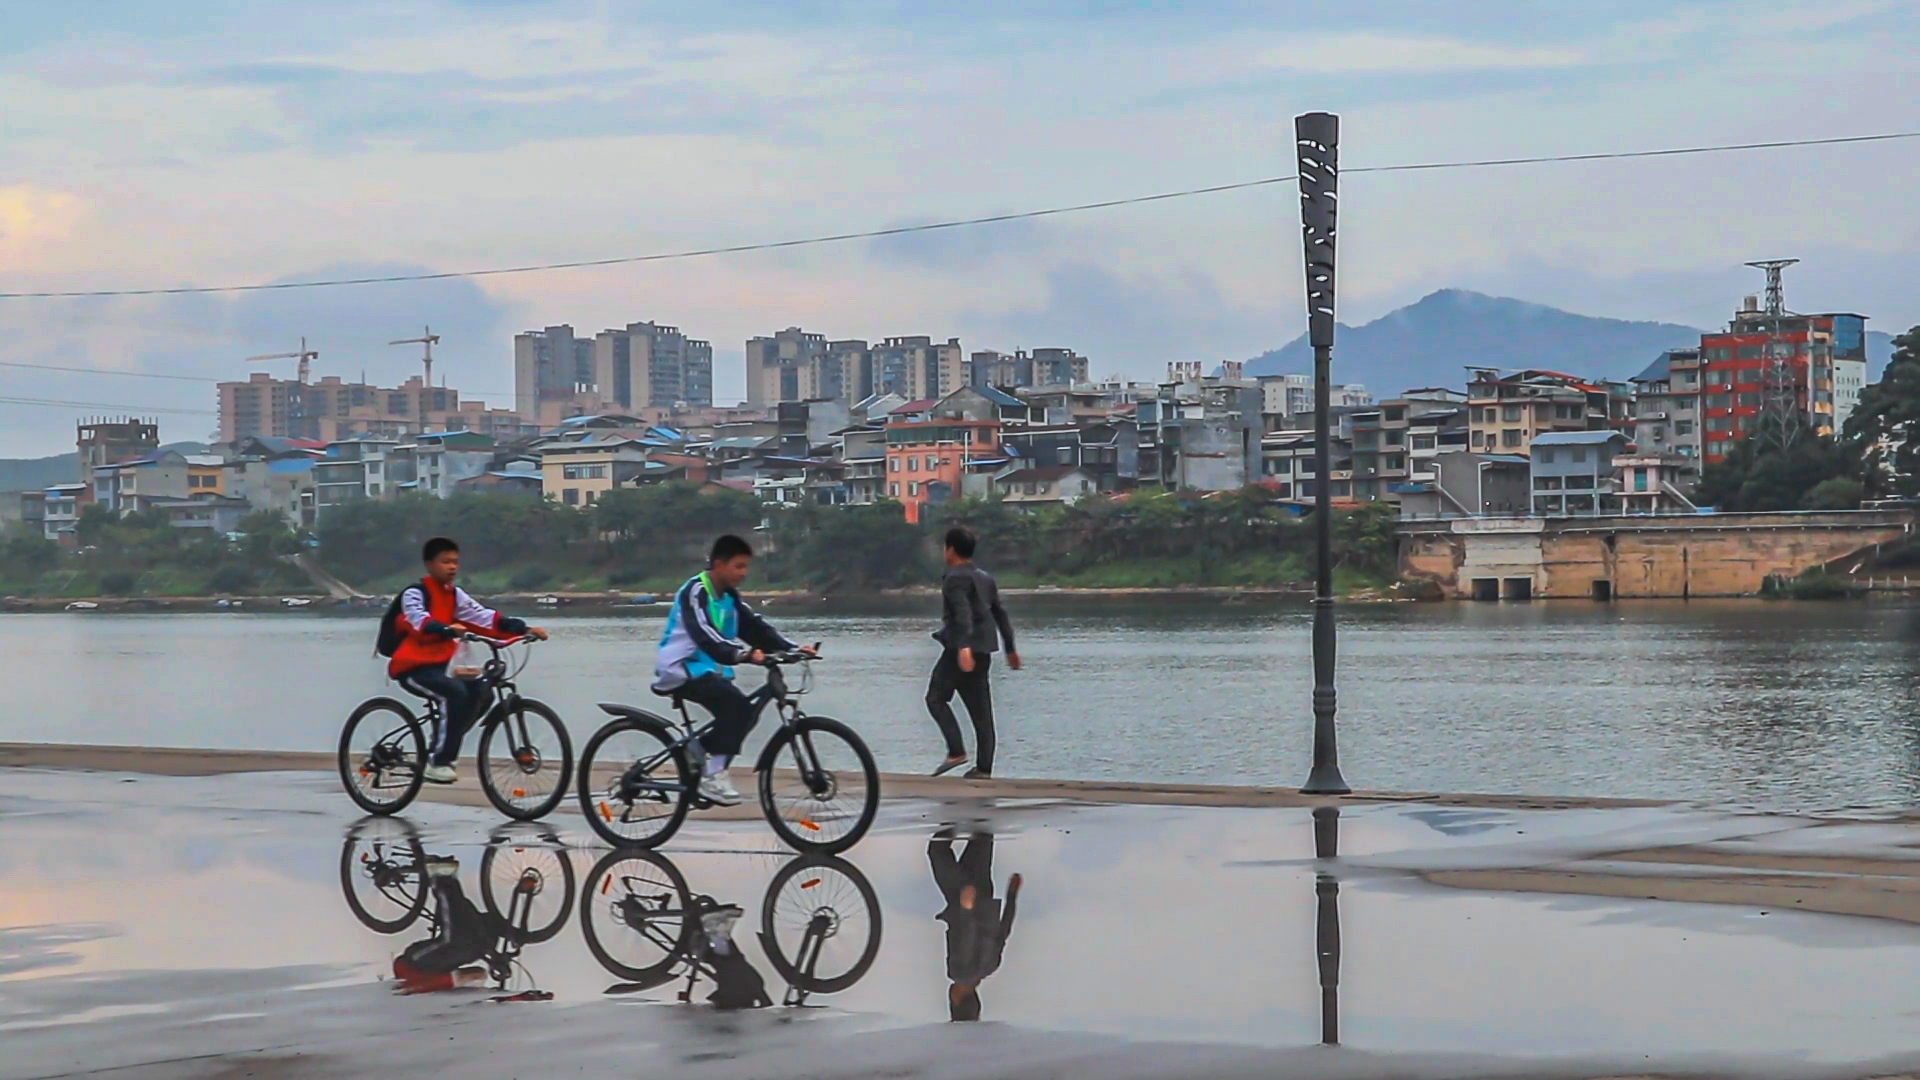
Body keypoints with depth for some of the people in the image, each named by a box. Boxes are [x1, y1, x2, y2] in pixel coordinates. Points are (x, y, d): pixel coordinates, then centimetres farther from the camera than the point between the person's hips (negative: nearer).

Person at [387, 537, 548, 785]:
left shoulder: (455, 595, 11)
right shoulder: (414, 594, -11)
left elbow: (483, 617, 0)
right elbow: (420, 622, -31)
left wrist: (523, 629, -13)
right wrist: (448, 629, -52)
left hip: (440, 664, 8)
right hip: (413, 666, -8)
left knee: (479, 692, -10)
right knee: (455, 693, -29)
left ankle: (442, 746, 4)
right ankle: (438, 760, -22)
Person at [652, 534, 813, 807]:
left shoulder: (729, 597, 10)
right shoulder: (695, 592, -16)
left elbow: (755, 627, 3)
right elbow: (705, 635, -31)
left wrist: (791, 649, -12)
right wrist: (743, 654, -45)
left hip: (707, 670, 9)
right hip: (681, 669, -9)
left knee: (747, 709, -7)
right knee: (737, 705, -26)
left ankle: (699, 747, 10)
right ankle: (712, 776, -23)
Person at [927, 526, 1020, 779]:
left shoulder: (955, 578, -9)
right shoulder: (985, 578, 18)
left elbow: (963, 613, -24)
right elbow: (1000, 614, 22)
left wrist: (963, 647, -34)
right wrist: (1010, 649, 27)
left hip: (960, 649, -8)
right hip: (982, 651, 8)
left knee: (936, 699, -1)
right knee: (980, 710, 7)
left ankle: (956, 751, -14)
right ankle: (983, 766, 4)